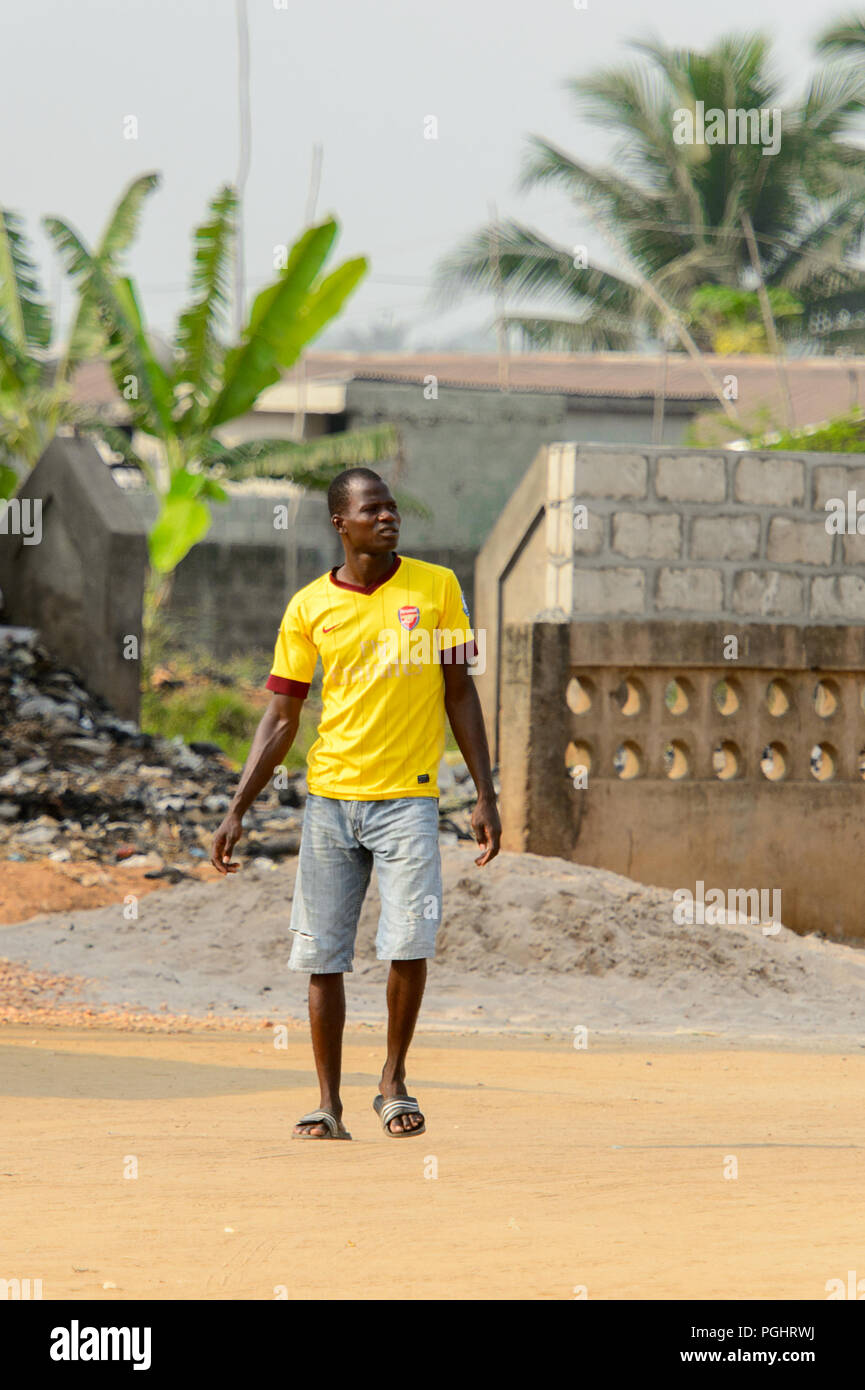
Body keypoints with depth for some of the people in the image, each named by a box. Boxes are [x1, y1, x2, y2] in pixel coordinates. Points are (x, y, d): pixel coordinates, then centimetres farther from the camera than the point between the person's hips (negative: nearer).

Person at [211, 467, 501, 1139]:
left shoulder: (436, 587, 3)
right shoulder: (309, 607, 4)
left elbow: (461, 695, 7)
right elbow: (281, 719, 8)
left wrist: (485, 798, 2)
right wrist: (238, 810, 2)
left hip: (408, 796, -2)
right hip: (329, 798, 2)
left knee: (410, 942, -15)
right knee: (323, 955, 1)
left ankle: (394, 1081, 6)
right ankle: (329, 1105, 11)